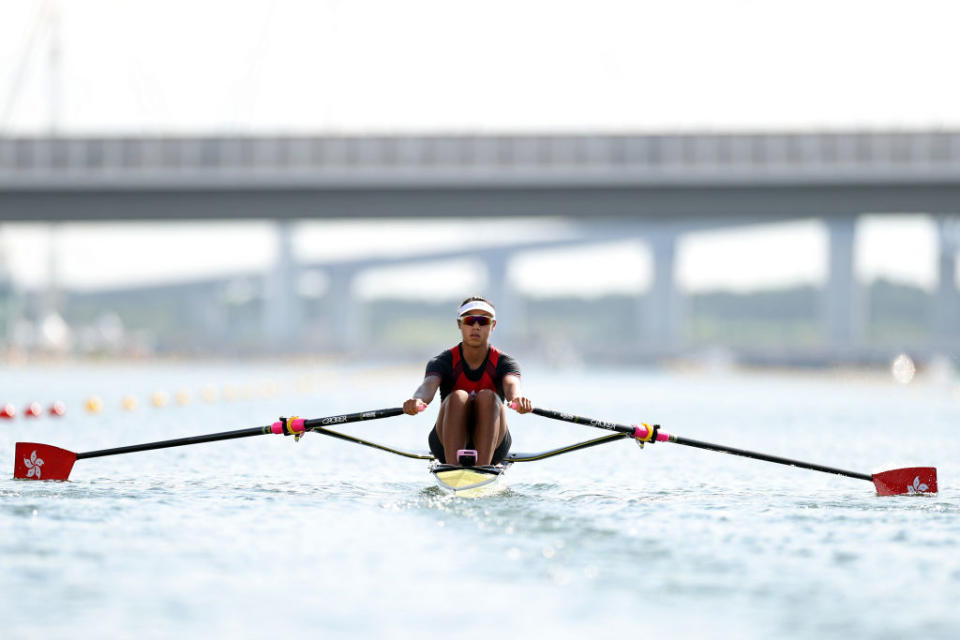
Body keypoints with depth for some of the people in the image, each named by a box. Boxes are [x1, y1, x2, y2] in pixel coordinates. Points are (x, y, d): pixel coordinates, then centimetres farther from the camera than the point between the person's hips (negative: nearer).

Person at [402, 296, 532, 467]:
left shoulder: (503, 363, 0)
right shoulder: (443, 362, -1)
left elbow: (511, 384, -24)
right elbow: (428, 385, -23)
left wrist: (517, 398, -51)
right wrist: (417, 400, -50)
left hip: (492, 448, 0)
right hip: (448, 445, 0)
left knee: (487, 397, -27)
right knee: (458, 397, -29)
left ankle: (482, 469, -44)